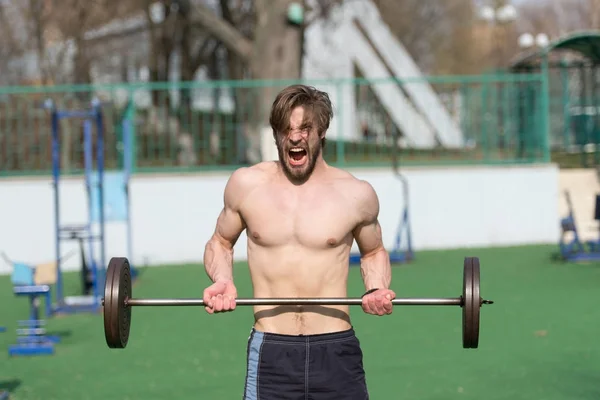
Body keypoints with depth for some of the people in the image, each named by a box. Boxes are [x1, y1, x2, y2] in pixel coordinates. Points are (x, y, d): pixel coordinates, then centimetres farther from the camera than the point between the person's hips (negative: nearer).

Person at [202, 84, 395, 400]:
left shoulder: (356, 195, 0)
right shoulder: (246, 184, 2)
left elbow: (373, 252, 18)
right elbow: (220, 243, 17)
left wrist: (376, 290, -2)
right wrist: (222, 280, -3)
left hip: (336, 350, 0)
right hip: (270, 353, 0)